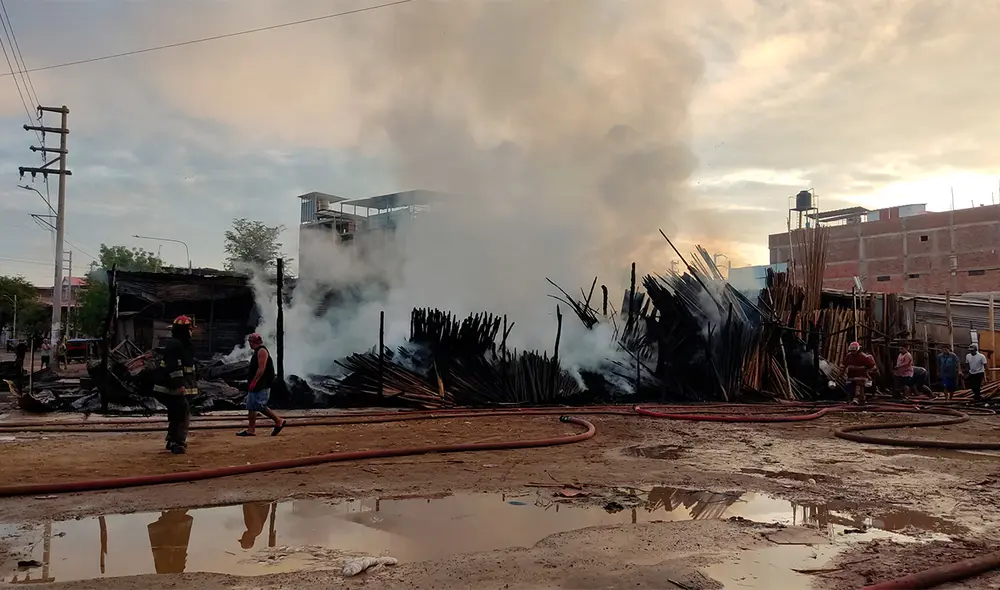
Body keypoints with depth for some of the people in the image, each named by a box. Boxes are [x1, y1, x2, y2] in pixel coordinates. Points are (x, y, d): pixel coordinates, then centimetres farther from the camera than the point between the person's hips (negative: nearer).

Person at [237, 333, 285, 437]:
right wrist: (251, 383, 20)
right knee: (251, 407, 7)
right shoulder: (257, 352, 21)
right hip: (256, 386, 11)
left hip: (261, 386, -11)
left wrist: (253, 381, -24)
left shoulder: (262, 351, -12)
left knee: (261, 407, -12)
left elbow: (261, 368, -21)